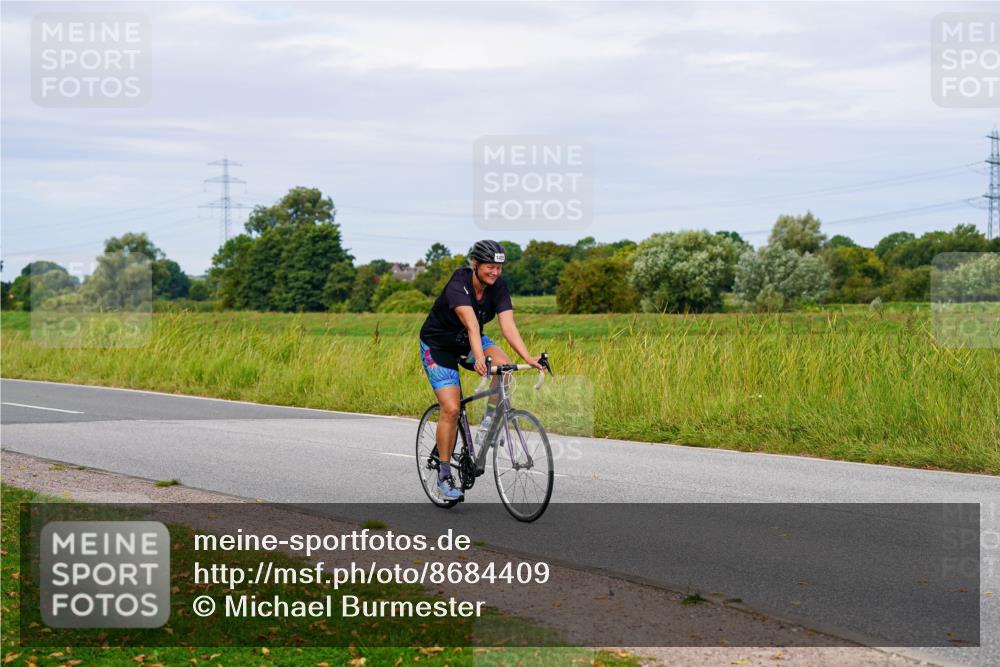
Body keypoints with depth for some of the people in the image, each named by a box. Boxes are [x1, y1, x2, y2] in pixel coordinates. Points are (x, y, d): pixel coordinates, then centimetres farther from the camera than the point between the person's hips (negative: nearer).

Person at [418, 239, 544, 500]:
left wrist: (528, 357, -40)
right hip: (438, 346, -5)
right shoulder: (458, 286, -31)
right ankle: (444, 475, -2)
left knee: (504, 365, -25)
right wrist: (478, 358, -60)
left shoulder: (498, 288, -16)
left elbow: (508, 326, -26)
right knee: (451, 409, -15)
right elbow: (471, 324, -46)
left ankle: (490, 420, -3)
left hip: (468, 341, 5)